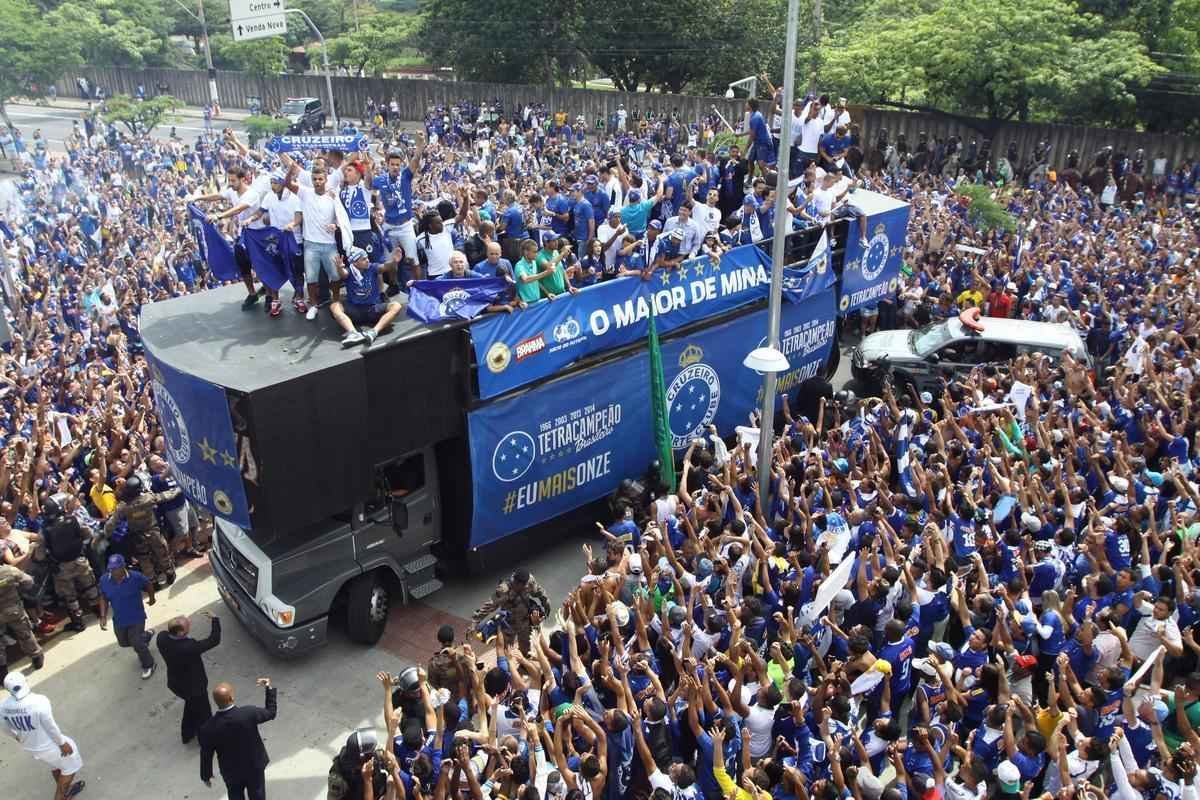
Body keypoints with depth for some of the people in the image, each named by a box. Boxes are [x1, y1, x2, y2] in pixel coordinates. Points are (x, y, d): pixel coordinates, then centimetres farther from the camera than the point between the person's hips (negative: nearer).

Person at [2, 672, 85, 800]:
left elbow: (8, 729, 3)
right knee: (70, 765, 21)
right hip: (48, 745, -6)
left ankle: (65, 790, 53)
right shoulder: (39, 702, -35)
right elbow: (50, 727, -25)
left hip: (29, 746, 6)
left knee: (56, 763, 33)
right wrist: (62, 743, -9)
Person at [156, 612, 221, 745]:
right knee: (203, 713, 22)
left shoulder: (161, 637, -24)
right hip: (193, 687, -7)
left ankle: (187, 734, 55)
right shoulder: (189, 647, -42)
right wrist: (214, 620, -23)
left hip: (175, 683, 7)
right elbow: (214, 640, -31)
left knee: (191, 705, 35)